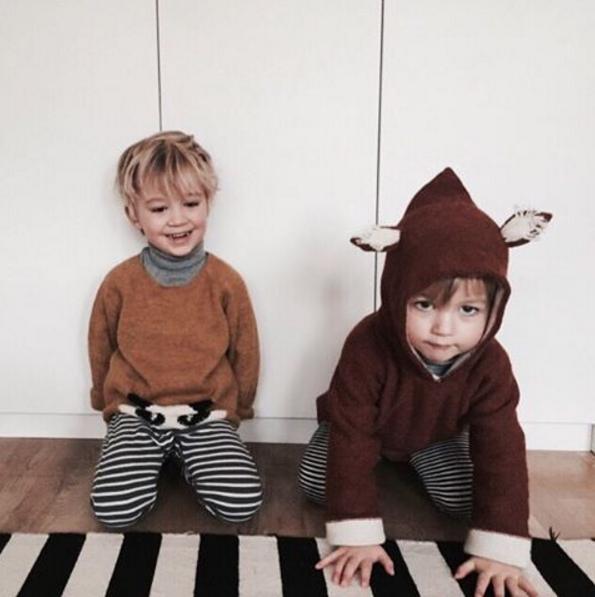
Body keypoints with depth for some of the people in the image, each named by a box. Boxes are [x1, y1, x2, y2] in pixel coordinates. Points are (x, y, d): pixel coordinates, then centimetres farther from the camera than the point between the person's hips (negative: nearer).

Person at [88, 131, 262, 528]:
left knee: (242, 504, -17)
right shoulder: (120, 282, -5)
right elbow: (101, 347, 11)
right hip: (135, 413, 0)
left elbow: (245, 352, 4)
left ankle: (185, 456, 11)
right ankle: (155, 457, 11)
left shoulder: (226, 282, -7)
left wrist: (237, 411, 12)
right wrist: (110, 403, 20)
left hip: (207, 415, 0)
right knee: (113, 509, -20)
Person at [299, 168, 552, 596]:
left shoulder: (490, 364, -34)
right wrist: (358, 534, -35)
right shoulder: (368, 346, -42)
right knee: (315, 483, -12)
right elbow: (351, 437, -36)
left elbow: (502, 454, -28)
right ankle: (383, 459, 18)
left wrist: (499, 551, -31)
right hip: (370, 427, -1)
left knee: (461, 498, -11)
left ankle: (411, 460, 22)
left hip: (438, 435, 2)